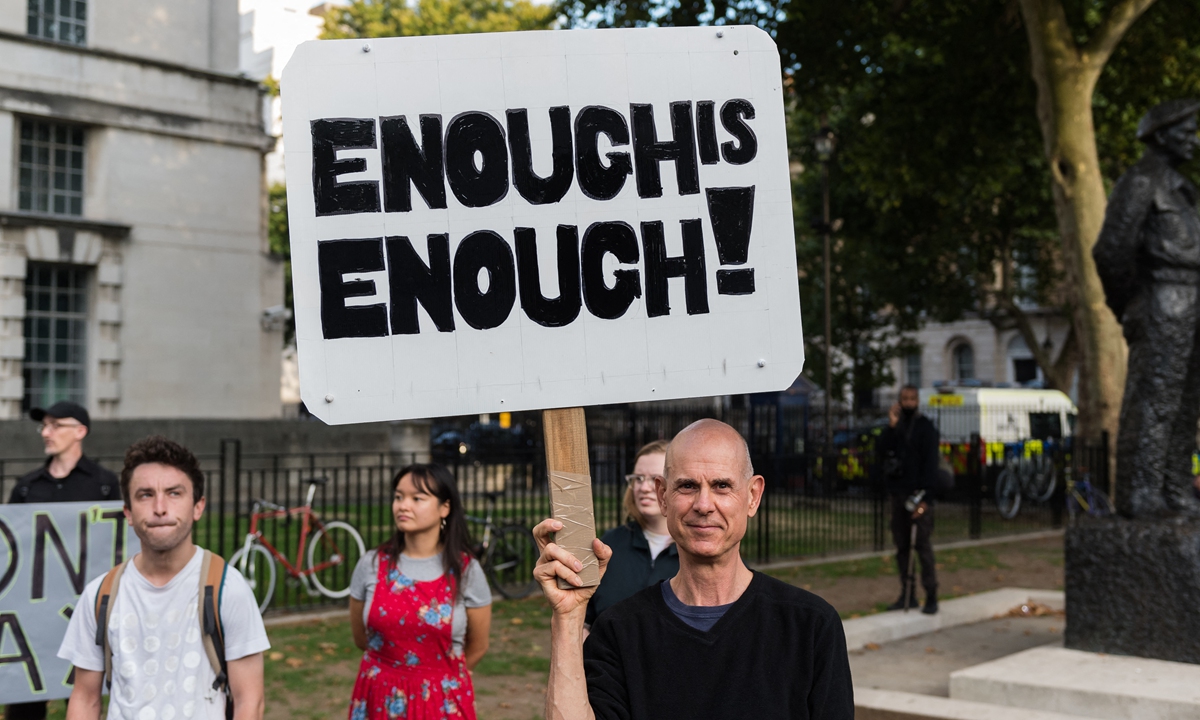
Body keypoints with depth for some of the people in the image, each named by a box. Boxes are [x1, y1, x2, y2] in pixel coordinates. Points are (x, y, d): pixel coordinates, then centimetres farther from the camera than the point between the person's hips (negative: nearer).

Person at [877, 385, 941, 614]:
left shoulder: (926, 428, -2)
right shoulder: (895, 426, 14)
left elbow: (930, 464, -9)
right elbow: (882, 453, 0)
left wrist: (925, 497, -17)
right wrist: (890, 427, -10)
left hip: (918, 494, -5)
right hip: (898, 493, 5)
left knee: (923, 546, -7)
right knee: (901, 546, 8)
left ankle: (931, 597, -4)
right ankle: (907, 595, 14)